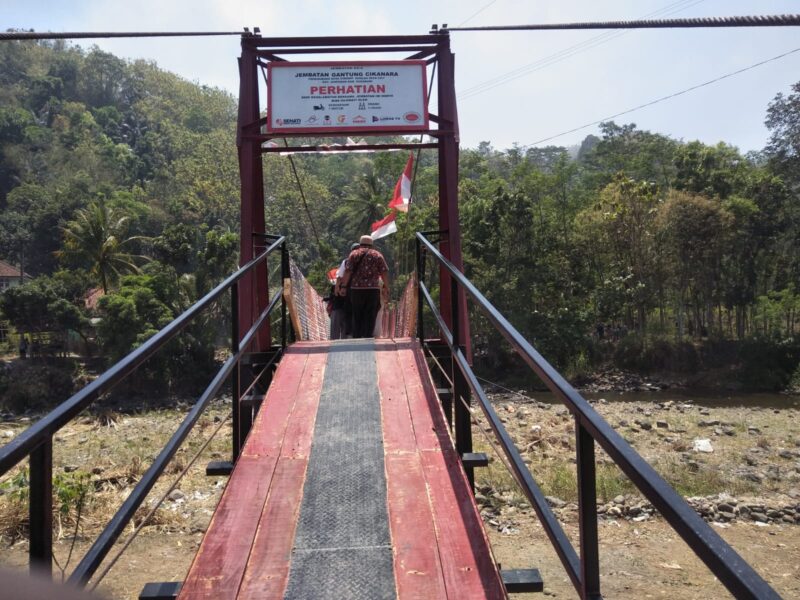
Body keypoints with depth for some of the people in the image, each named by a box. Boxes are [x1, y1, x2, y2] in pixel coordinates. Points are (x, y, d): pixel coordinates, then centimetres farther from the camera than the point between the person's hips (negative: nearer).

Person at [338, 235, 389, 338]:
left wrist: (343, 286, -1)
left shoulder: (354, 254, 8)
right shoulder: (378, 255, 10)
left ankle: (356, 338, 10)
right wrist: (386, 289, 3)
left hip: (356, 289, 0)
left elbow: (348, 271, -3)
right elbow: (384, 273, 1)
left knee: (357, 316, 9)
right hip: (373, 289, 0)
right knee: (370, 316, 2)